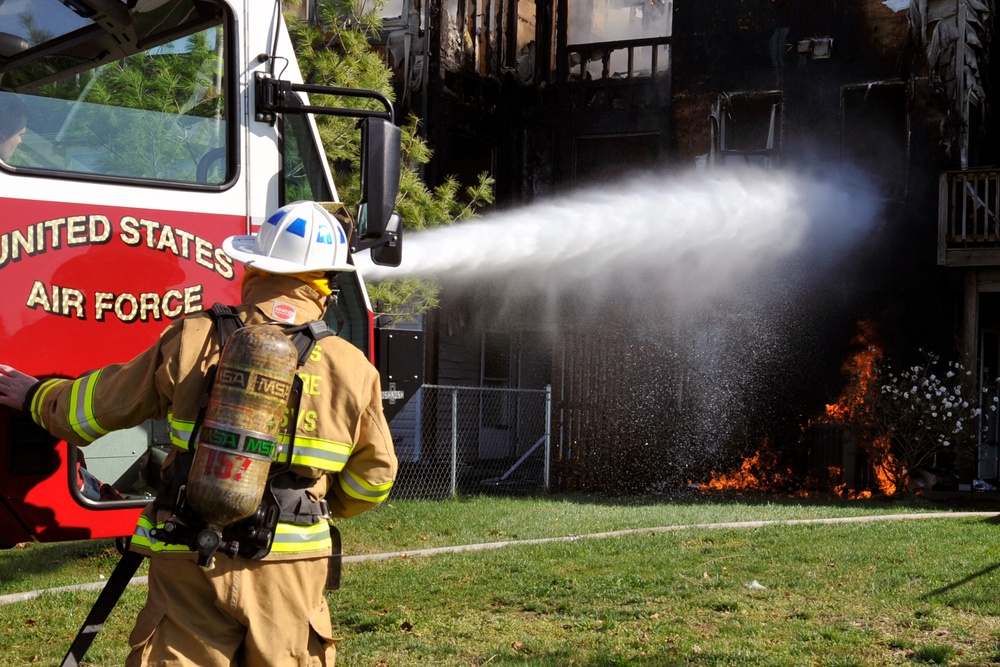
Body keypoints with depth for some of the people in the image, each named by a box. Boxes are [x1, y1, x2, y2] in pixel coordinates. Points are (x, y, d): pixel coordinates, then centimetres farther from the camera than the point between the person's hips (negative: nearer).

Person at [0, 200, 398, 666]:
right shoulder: (352, 369, -1)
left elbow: (102, 402, 10)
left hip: (191, 564, 0)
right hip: (289, 571, 1)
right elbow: (373, 476, 9)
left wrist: (37, 398, 31)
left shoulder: (195, 341, -3)